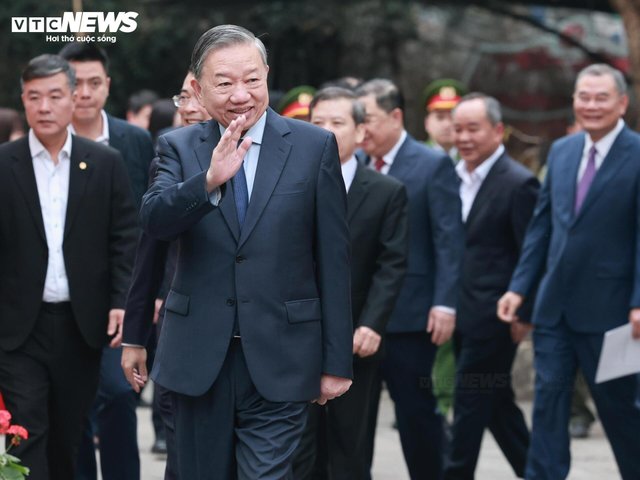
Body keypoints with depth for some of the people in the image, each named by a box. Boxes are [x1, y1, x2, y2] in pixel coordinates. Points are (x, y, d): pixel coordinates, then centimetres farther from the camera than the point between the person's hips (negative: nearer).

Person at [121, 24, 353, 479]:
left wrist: (337, 361, 0)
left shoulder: (315, 146, 0)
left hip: (279, 361, -2)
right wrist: (209, 180, -32)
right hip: (199, 356, 2)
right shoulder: (178, 147, 4)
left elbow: (334, 259, 1)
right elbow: (155, 220, -14)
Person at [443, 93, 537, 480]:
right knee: (497, 404, 15)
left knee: (470, 404, -4)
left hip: (493, 316, -8)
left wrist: (524, 314, -13)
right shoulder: (456, 177, 11)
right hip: (464, 315, 8)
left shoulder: (519, 184, -12)